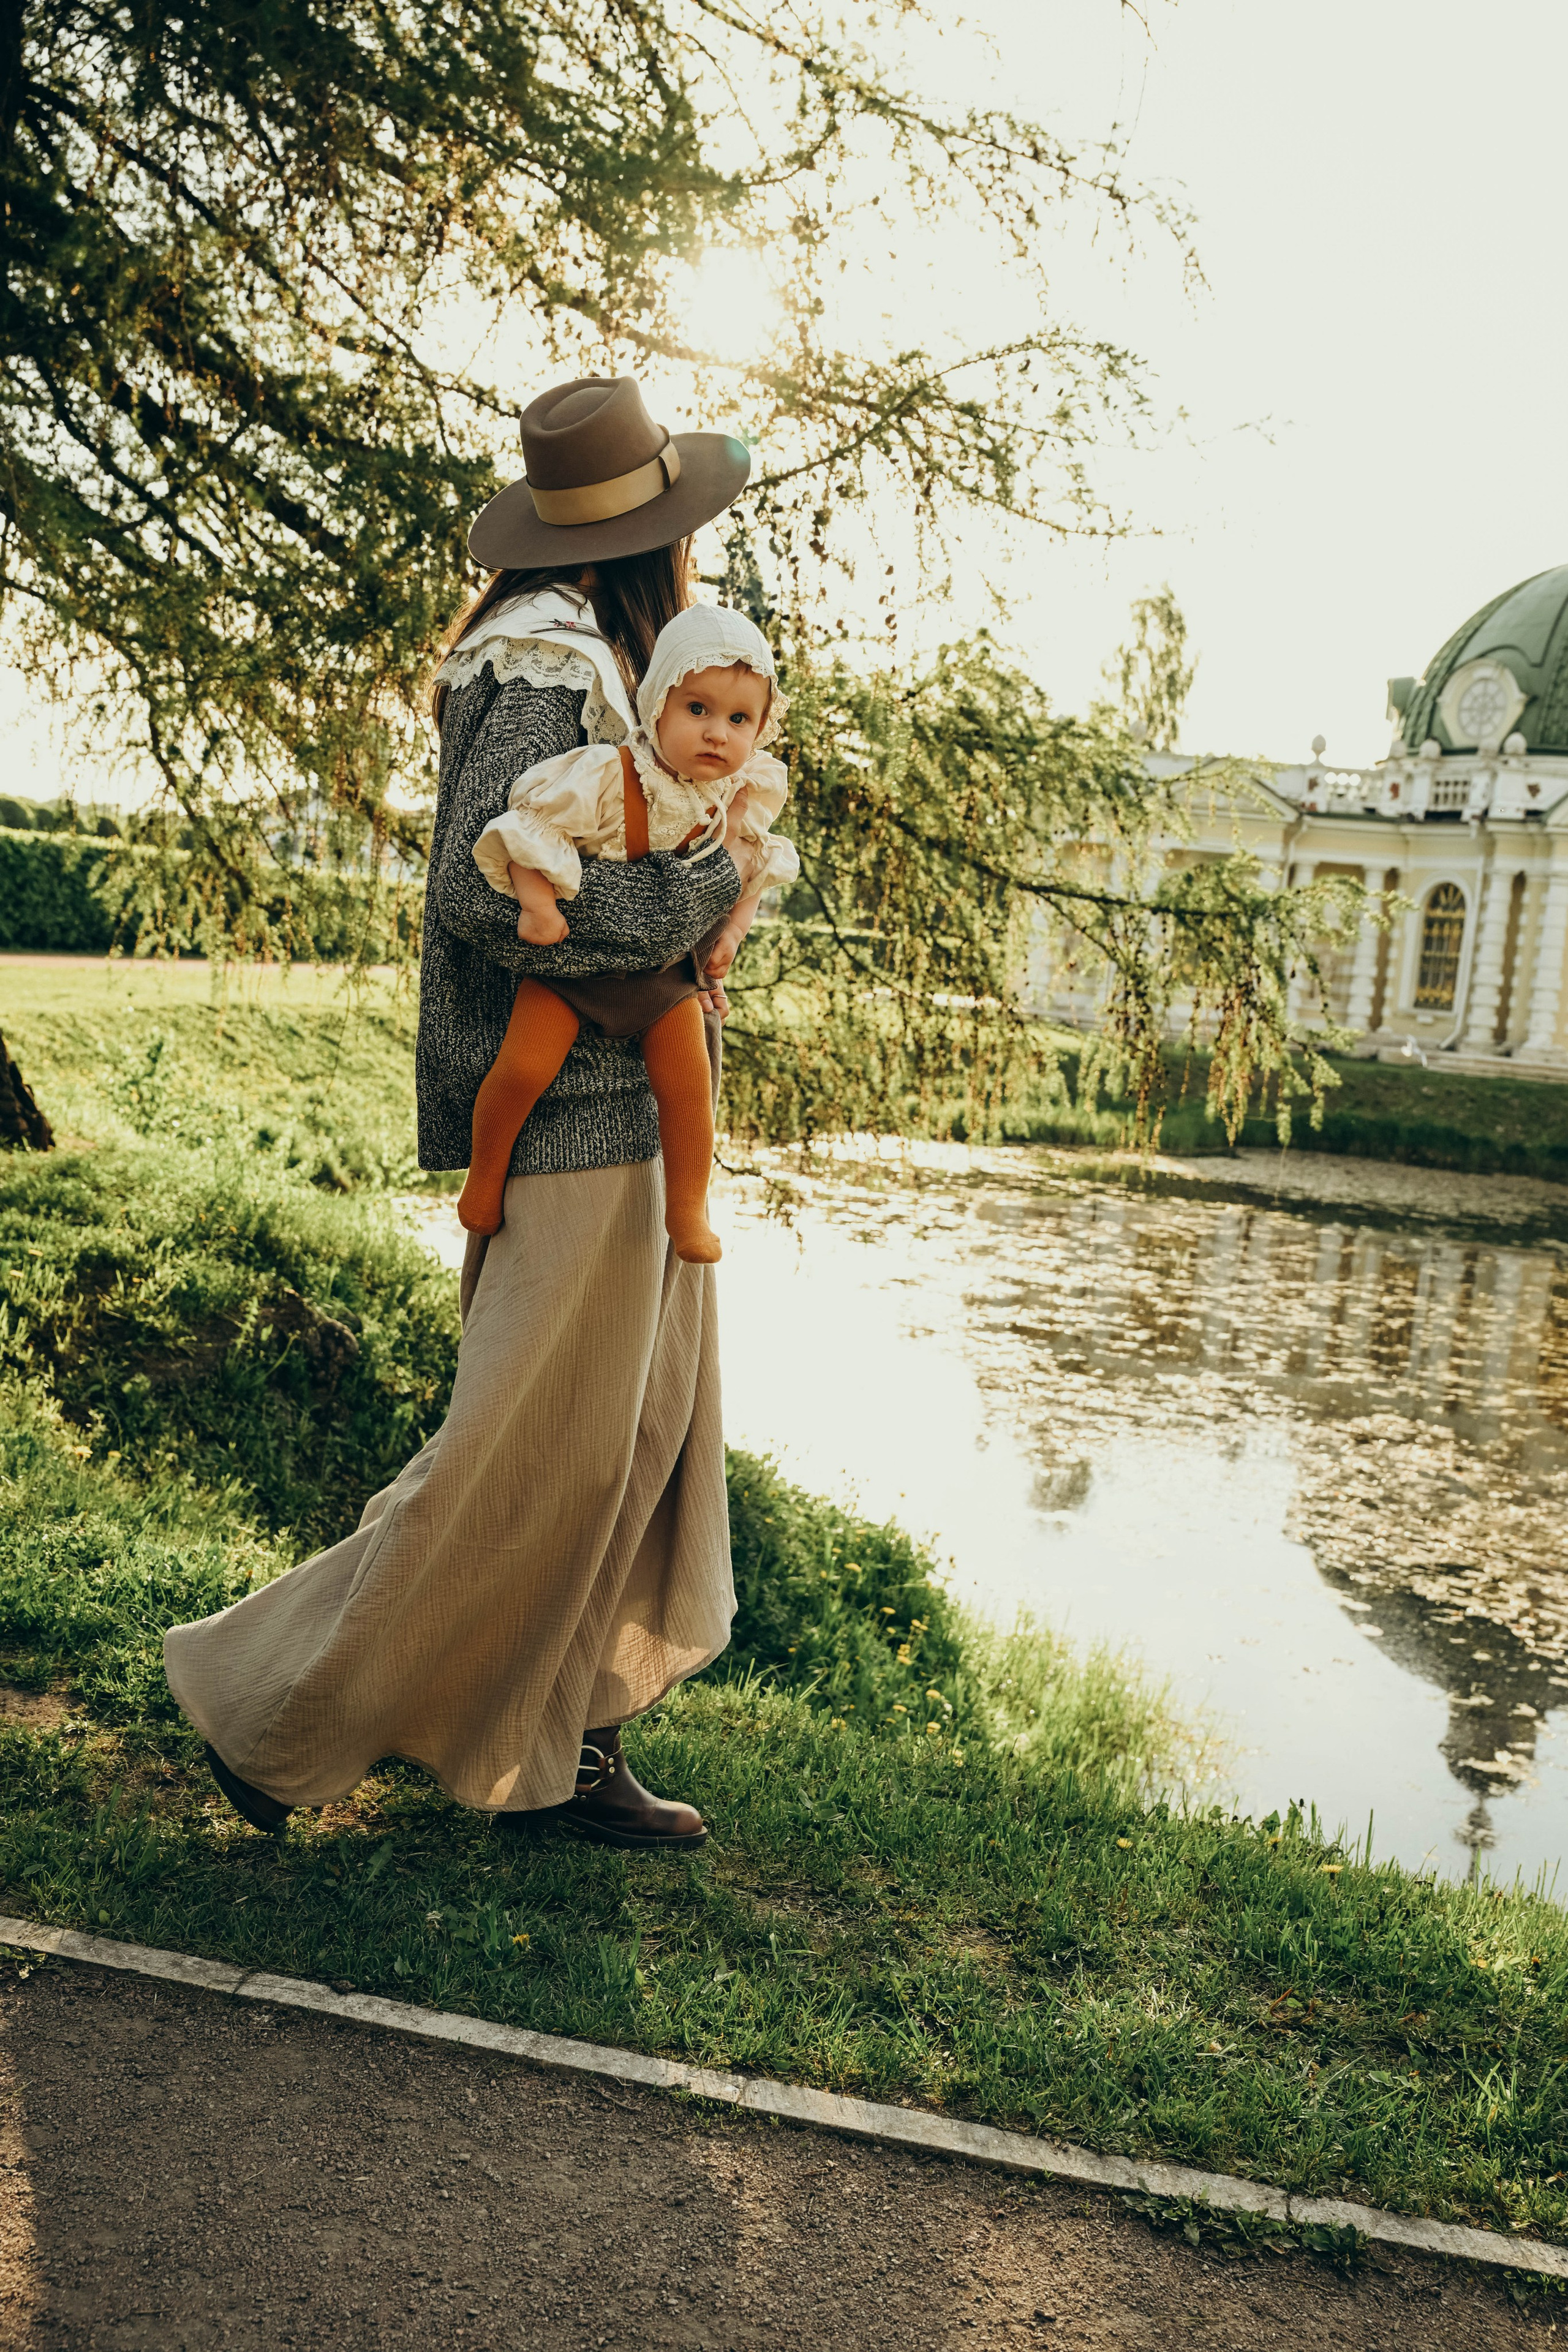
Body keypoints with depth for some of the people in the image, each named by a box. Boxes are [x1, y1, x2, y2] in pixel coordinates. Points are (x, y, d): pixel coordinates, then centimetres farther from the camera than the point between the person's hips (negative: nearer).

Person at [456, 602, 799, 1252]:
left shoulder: (747, 800, -6)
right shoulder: (605, 777, -24)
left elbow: (756, 868, 13)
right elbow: (531, 821, -18)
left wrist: (733, 929, 1)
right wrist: (537, 902, -30)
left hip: (663, 969, 4)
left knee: (686, 1086, -5)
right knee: (524, 1065, -17)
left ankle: (688, 1212, 15)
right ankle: (484, 1173, 8)